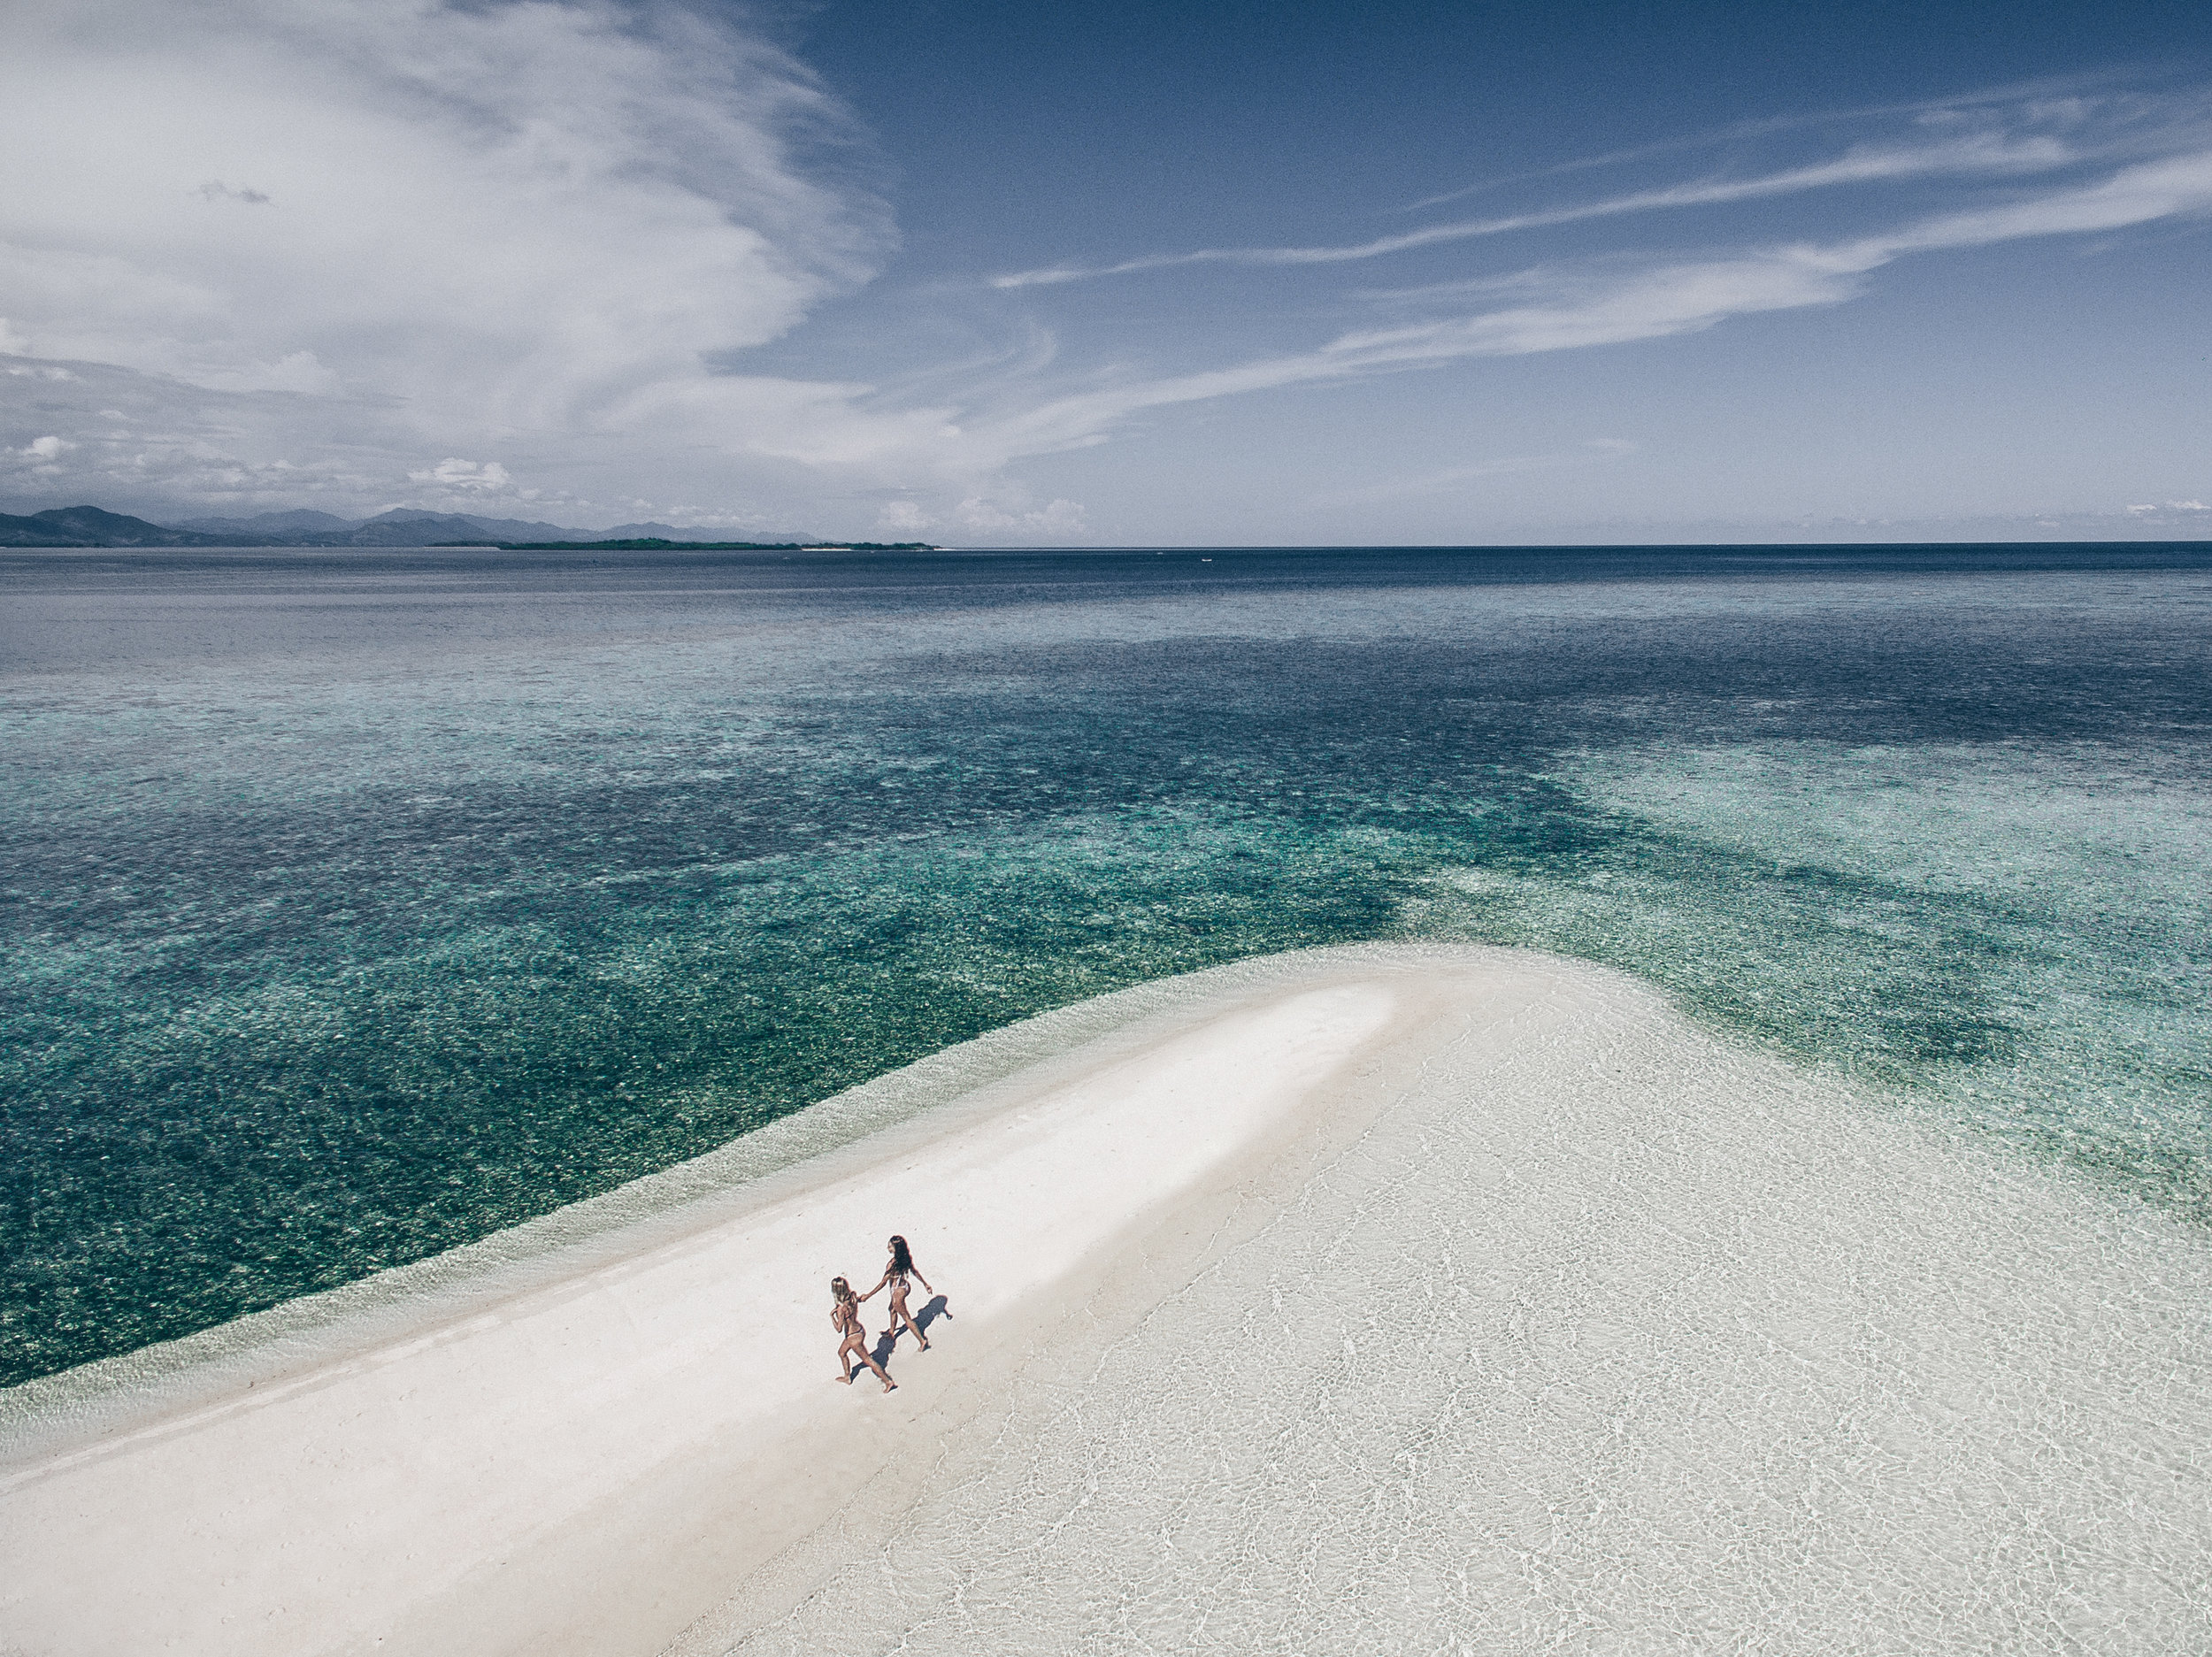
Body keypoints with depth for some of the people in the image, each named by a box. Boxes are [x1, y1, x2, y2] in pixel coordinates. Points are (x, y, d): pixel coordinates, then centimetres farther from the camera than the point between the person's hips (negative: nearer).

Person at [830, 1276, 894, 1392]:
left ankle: (888, 1382, 15)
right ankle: (847, 1377, 48)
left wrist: (831, 1315, -17)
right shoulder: (852, 1299, -8)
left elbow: (839, 1329, -26)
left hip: (854, 1336, -9)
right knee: (841, 1352, 29)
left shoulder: (841, 1308, -30)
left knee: (867, 1360, 7)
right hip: (859, 1330, 9)